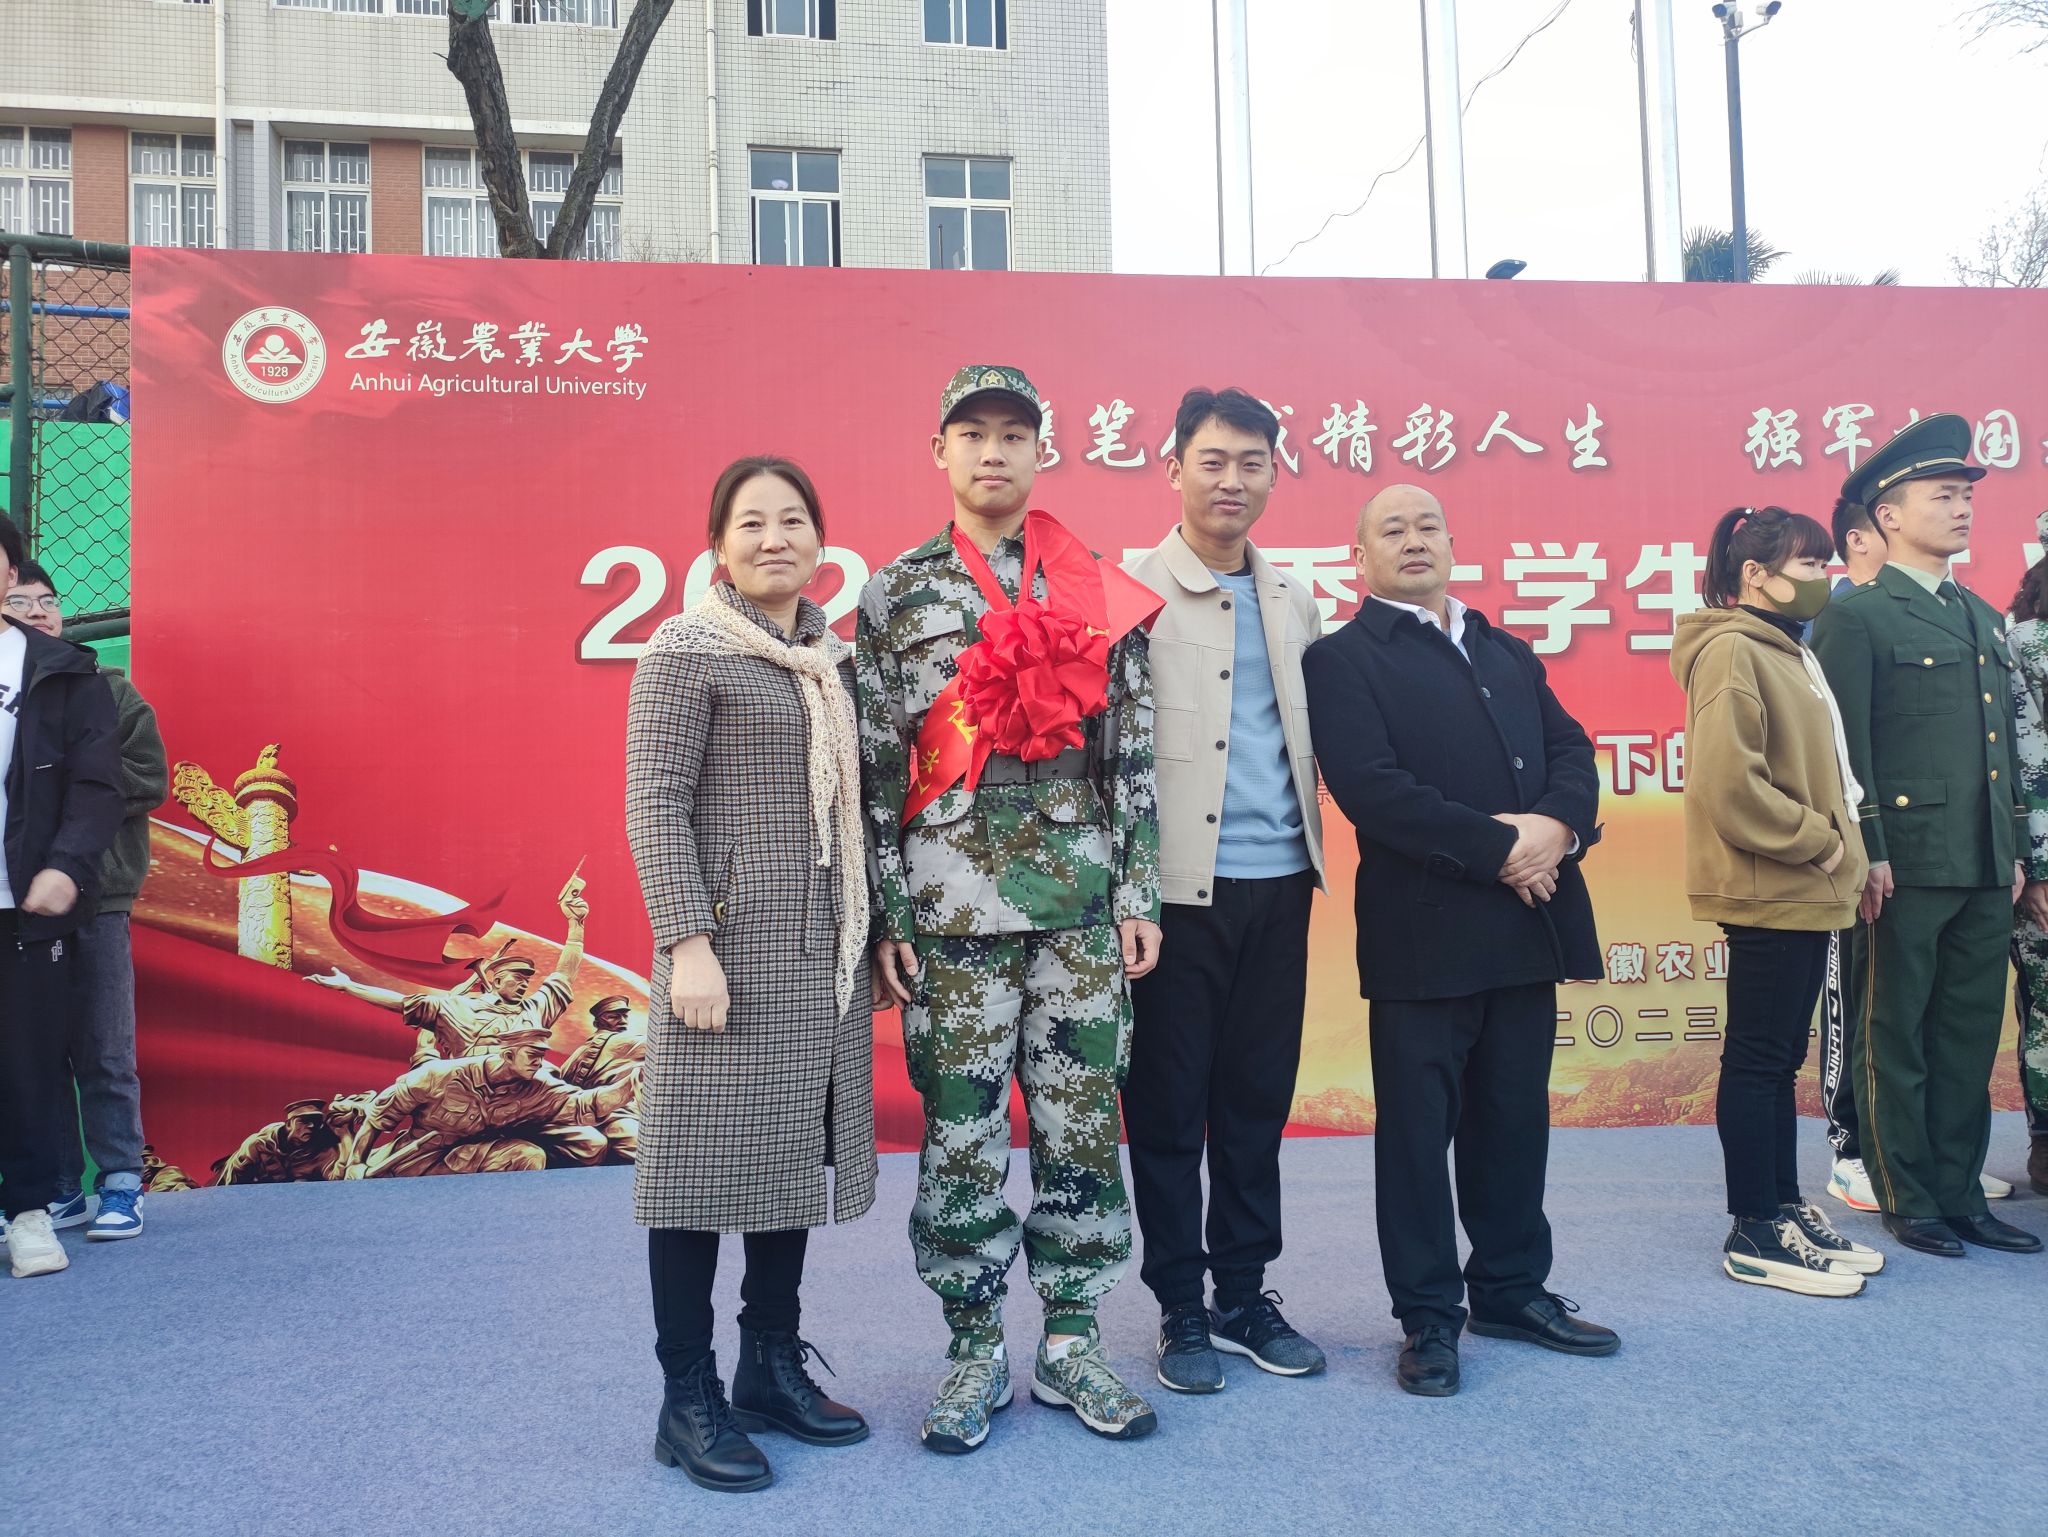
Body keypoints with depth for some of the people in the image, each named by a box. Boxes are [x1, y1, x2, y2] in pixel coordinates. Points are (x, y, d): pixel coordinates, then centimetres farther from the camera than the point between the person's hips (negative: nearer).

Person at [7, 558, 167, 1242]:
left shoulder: (109, 691, 8)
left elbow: (149, 777, -1)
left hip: (97, 898, -1)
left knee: (105, 1051, 1)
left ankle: (120, 1184, 9)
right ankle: (59, 1189, 16)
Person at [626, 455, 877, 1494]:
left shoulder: (834, 656, 13)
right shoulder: (688, 651, -5)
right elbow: (655, 806, -11)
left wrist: (867, 932, 10)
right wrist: (686, 942, -18)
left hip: (823, 949, 7)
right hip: (731, 941, -6)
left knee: (796, 1150, 12)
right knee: (708, 1155, 0)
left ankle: (773, 1369, 27)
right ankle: (689, 1400, 13)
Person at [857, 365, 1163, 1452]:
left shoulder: (1099, 590, 9)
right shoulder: (894, 595, 5)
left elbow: (1131, 751, 8)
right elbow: (876, 766, 2)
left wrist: (1138, 894, 3)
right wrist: (885, 915, -3)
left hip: (1080, 898, 2)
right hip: (952, 903, -1)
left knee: (1081, 1119, 7)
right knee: (962, 1129, 5)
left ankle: (1072, 1343, 22)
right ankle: (976, 1353, 20)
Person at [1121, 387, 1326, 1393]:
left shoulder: (1293, 600, 14)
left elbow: (1312, 734, 17)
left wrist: (1315, 851, 6)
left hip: (1278, 884, 5)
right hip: (1179, 886, -5)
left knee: (1258, 1096, 13)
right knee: (1169, 1103, 6)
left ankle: (1244, 1294, 27)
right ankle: (1181, 1308, 20)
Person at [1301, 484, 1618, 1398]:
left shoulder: (1510, 654, 19)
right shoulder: (1342, 660, -3)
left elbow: (1571, 749, 10)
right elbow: (1370, 788, -16)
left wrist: (1558, 827, -12)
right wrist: (1497, 847, -17)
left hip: (1527, 922, 6)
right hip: (1424, 933, -6)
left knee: (1515, 1119, 15)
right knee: (1418, 1128, 4)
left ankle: (1513, 1289, 31)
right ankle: (1429, 1316, 17)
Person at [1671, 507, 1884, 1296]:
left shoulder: (1792, 653, 17)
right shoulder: (1733, 652, -14)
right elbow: (1727, 782, -24)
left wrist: (1838, 846, 9)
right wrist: (1814, 841, -15)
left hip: (1806, 893, 10)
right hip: (1767, 893, -9)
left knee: (1781, 1055, 14)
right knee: (1758, 1057, -3)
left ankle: (1784, 1208, 24)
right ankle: (1753, 1235, 5)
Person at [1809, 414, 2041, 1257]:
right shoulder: (1855, 616, -5)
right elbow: (1845, 745, -11)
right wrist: (1866, 854, -15)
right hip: (1905, 867, -7)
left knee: (1969, 1038, 12)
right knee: (1895, 1041, 4)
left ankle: (1959, 1194, 23)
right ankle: (1907, 1201, 14)